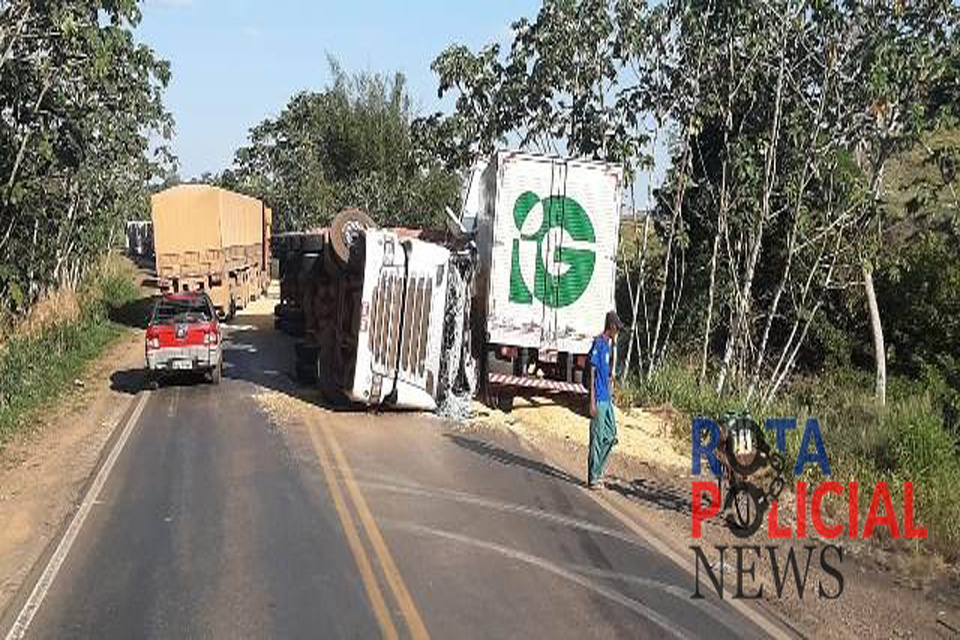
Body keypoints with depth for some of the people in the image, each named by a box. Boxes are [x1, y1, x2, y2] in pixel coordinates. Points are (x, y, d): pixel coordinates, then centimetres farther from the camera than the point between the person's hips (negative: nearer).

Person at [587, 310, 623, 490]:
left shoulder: (608, 344, 15)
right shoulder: (598, 343, -13)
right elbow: (592, 372, -16)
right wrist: (592, 401, -19)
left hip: (607, 399, 9)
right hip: (599, 399, -9)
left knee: (611, 435, 12)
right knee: (597, 438, -4)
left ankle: (597, 470, 22)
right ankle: (592, 478, 4)